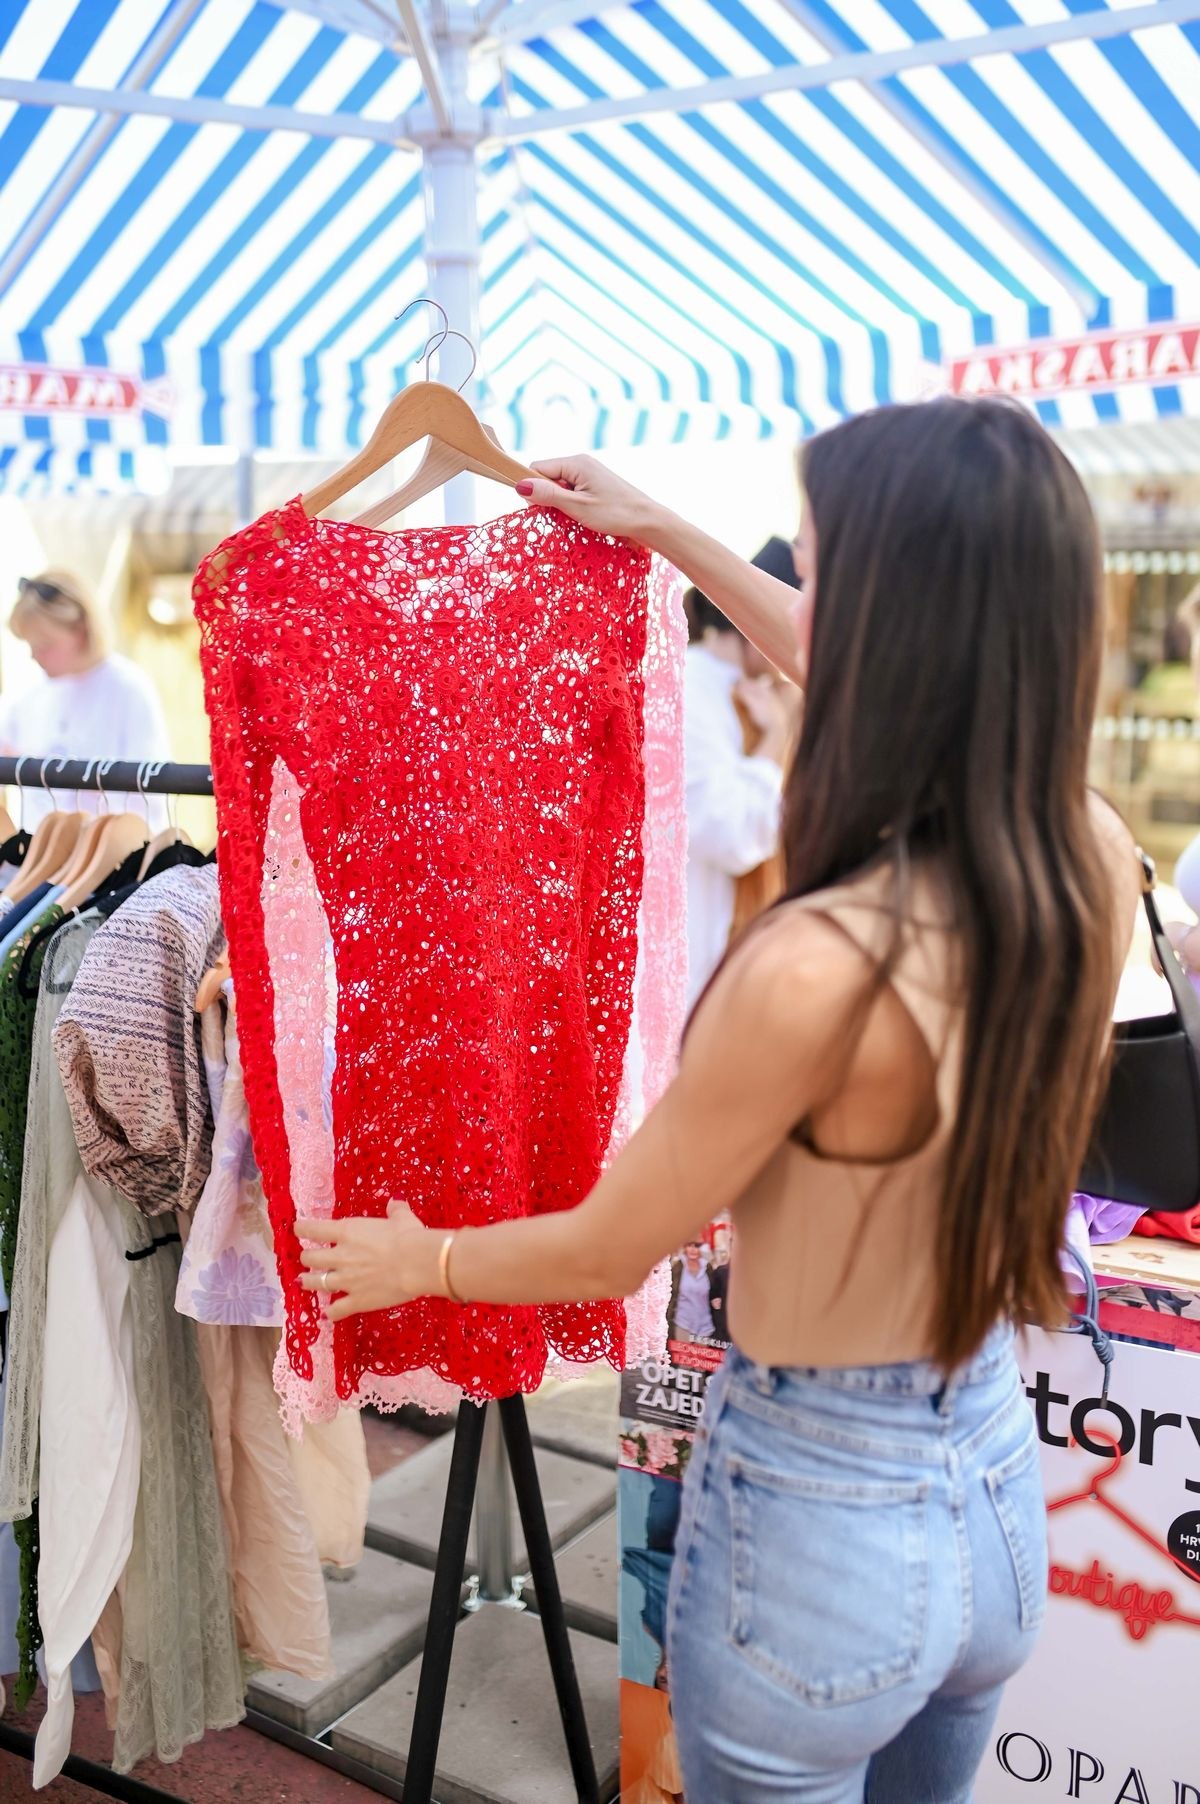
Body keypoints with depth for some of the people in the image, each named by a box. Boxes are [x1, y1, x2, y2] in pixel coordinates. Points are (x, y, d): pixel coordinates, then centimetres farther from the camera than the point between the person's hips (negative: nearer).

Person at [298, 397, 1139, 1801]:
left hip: (817, 1510, -6)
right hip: (1001, 1474, 6)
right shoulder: (1094, 864, -13)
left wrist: (419, 1259, 4)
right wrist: (664, 534, 16)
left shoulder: (816, 968, -34)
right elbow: (897, 685, 7)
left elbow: (607, 1252, -17)